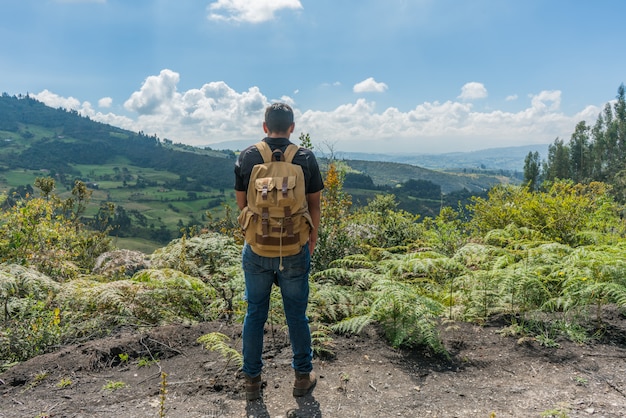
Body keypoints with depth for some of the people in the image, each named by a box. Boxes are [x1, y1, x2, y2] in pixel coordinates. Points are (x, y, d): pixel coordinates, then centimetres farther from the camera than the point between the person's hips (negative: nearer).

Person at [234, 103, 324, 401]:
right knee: (296, 315, 14)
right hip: (295, 249, 0)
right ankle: (303, 377, 27)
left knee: (255, 314, 14)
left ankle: (252, 380, 26)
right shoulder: (306, 158, -6)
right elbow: (314, 205, 0)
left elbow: (241, 203, 4)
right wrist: (312, 241, 14)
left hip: (257, 248, 1)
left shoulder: (247, 157, -4)